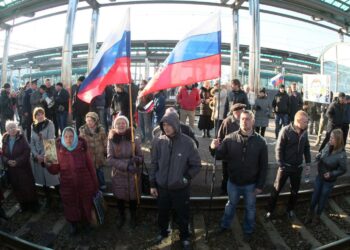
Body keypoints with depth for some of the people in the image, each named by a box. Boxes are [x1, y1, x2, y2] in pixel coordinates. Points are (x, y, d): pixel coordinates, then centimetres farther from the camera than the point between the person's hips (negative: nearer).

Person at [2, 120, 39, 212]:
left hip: (23, 167, -4)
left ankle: (33, 205, 18)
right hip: (11, 169, 4)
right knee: (17, 188, 11)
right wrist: (8, 161, -13)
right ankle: (23, 205, 27)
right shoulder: (5, 140, 5)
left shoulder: (21, 138, -6)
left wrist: (17, 161, -20)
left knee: (28, 187, 3)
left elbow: (27, 151, -12)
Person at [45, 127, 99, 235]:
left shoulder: (82, 148, -12)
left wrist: (95, 185, -1)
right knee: (71, 208, 18)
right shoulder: (59, 150, -8)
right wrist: (48, 164, -27)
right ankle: (73, 225, 45)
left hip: (85, 185, -1)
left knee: (86, 207, 17)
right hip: (68, 186, 1)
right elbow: (55, 170, -5)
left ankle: (87, 222, 45)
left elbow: (90, 167, -5)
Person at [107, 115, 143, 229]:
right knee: (120, 198, 16)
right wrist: (126, 165, -25)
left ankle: (133, 218, 41)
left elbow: (141, 157, -4)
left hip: (133, 175, 0)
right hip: (118, 175, 1)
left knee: (133, 198, 12)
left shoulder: (134, 139, -8)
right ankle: (121, 217, 45)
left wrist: (136, 160, -28)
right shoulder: (111, 140, -8)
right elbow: (110, 160, -12)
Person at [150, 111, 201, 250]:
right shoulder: (158, 142, -9)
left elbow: (196, 165, -6)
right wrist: (152, 184, 2)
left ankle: (185, 237, 43)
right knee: (162, 214, 22)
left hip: (181, 189, -2)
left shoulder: (187, 142, -15)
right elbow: (154, 164, 1)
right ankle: (163, 232, 51)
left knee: (182, 215, 16)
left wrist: (186, 178, -12)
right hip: (162, 187, 2)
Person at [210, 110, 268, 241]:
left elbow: (264, 166, -8)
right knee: (231, 204, 24)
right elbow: (221, 155, -7)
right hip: (233, 181, 1)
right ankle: (224, 225, 47)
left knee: (250, 208, 21)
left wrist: (260, 185, -7)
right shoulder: (230, 138, -13)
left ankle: (248, 230, 44)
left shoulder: (260, 142, -13)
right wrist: (215, 149, -30)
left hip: (251, 184, 0)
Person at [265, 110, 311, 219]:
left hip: (298, 167, 5)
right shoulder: (286, 131, -18)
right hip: (285, 166, -4)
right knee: (277, 189, 8)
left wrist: (308, 163, 5)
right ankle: (270, 210, 25)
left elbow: (306, 148, 9)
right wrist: (281, 165, -16)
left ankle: (290, 209, 40)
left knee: (295, 190, 18)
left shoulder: (304, 132, -3)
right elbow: (279, 149, -15)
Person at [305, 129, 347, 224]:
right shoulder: (328, 146, -12)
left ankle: (317, 216, 40)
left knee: (322, 199, 16)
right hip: (319, 177, 4)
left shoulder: (341, 154, -24)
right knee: (314, 196, 17)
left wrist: (331, 174, -25)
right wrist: (318, 156, -14)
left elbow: (343, 170, -13)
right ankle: (310, 214, 38)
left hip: (329, 181, -4)